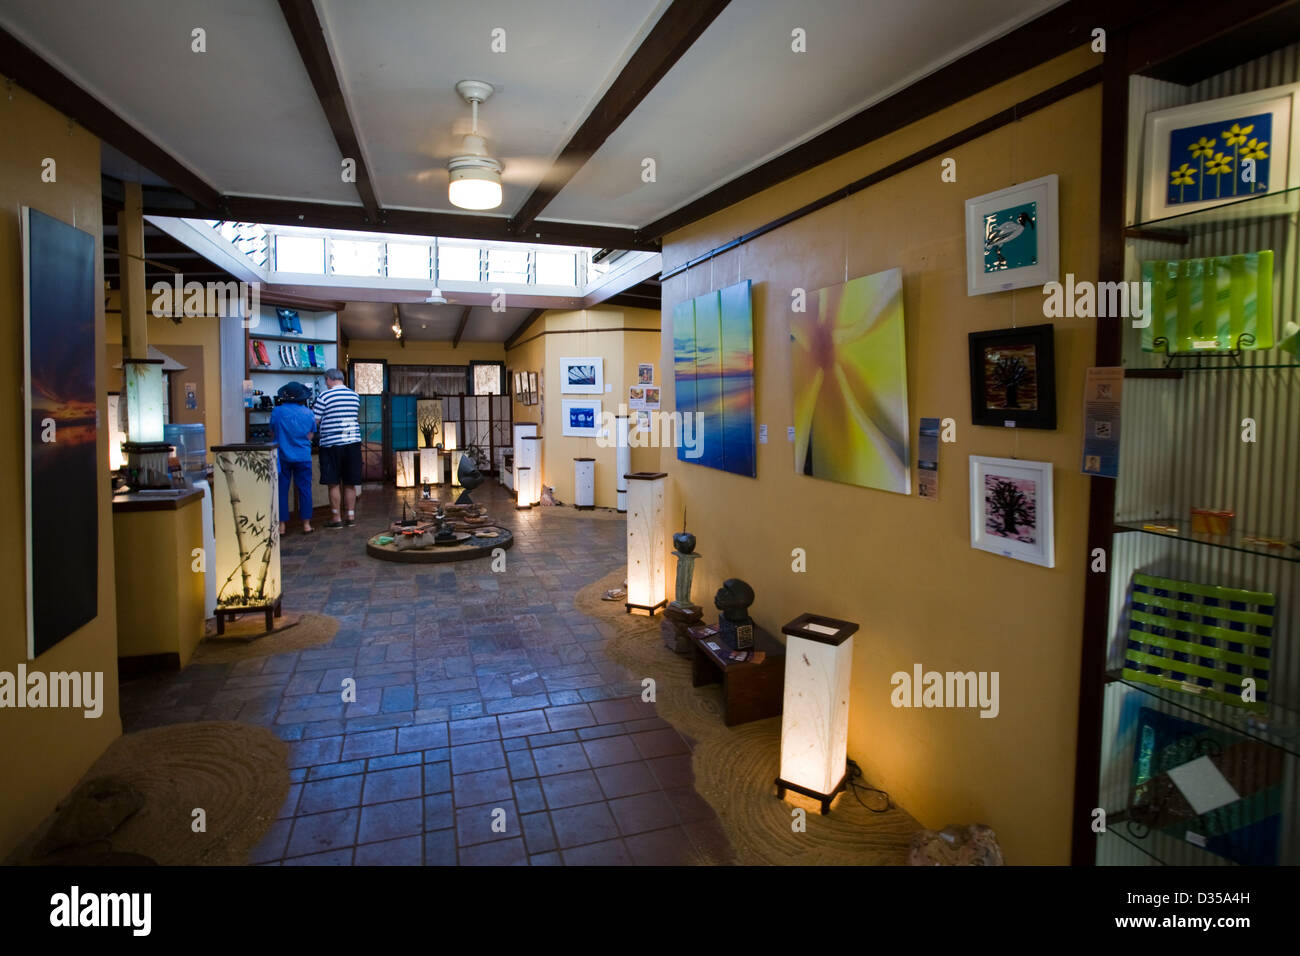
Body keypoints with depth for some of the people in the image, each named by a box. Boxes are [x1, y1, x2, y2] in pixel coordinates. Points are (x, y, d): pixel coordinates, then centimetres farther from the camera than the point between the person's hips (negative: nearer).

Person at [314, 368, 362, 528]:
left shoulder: (324, 396, -6)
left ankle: (336, 518, 6)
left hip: (332, 443, -4)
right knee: (350, 483, 9)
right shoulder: (355, 396, 8)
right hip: (353, 442, 4)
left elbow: (315, 421, -5)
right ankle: (350, 516, 13)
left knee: (334, 483, 2)